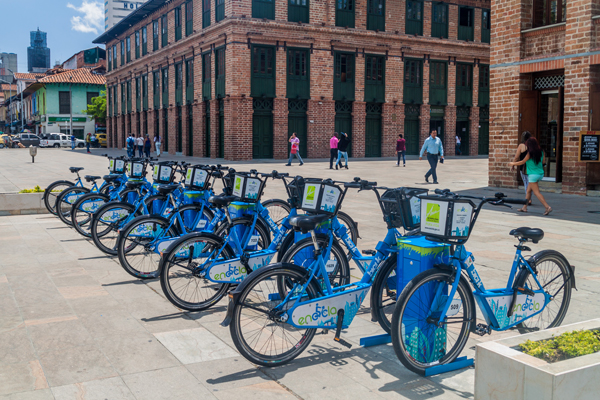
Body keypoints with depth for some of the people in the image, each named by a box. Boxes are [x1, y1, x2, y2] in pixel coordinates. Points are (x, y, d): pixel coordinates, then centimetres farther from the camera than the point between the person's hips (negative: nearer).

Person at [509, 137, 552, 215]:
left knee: (537, 192, -7)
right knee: (528, 190, 16)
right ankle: (524, 207, 21)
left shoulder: (530, 153, -12)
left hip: (533, 175, -8)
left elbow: (522, 162, -3)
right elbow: (542, 162, 16)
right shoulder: (541, 152, 5)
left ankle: (548, 207, -17)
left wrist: (513, 163, 12)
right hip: (540, 173, 8)